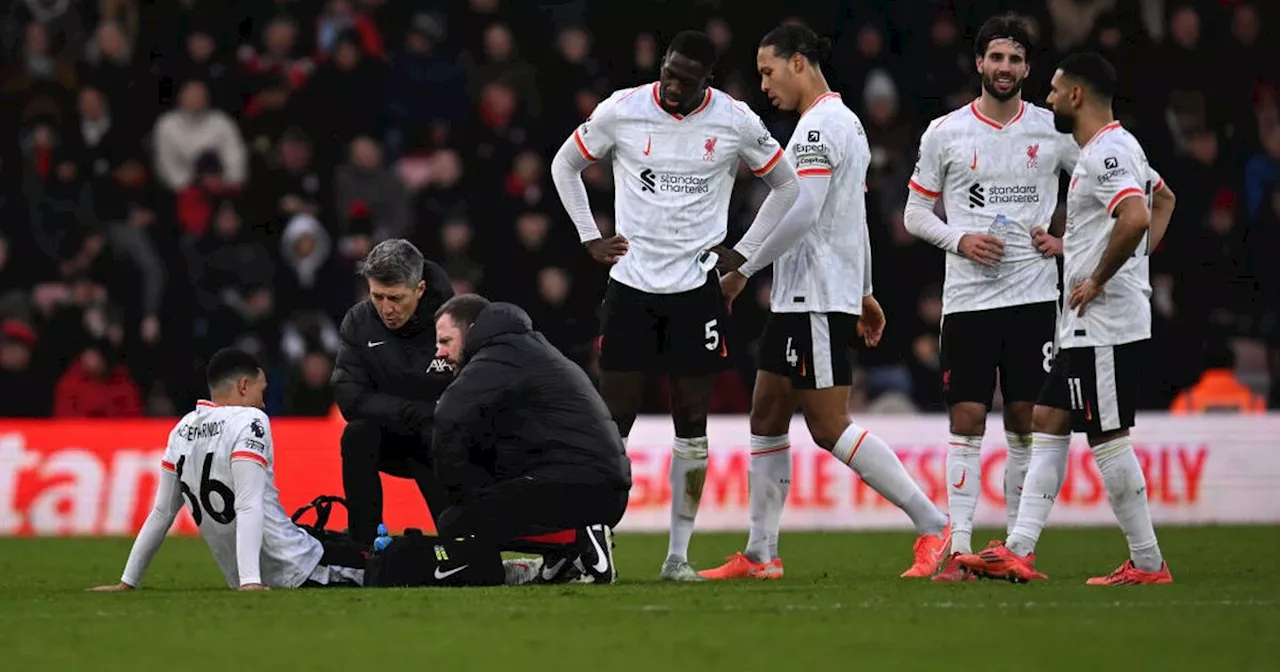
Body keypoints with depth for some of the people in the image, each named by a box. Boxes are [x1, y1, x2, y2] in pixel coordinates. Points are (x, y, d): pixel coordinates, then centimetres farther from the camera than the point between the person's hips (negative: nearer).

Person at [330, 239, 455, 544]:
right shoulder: (359, 322, -8)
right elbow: (349, 398, -15)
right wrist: (414, 414, -26)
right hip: (393, 443, 3)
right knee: (357, 435, -28)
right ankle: (363, 547, -23)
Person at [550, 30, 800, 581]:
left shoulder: (735, 122, -4)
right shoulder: (621, 111, -5)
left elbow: (785, 187, 11)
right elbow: (565, 165, 11)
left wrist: (742, 253, 5)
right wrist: (591, 237, 4)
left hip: (697, 286, 0)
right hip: (631, 284, 0)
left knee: (692, 423, 1)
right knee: (613, 421, -2)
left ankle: (678, 555, 8)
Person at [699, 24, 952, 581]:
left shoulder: (819, 126, -14)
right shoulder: (843, 121, 19)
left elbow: (801, 212, -23)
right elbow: (853, 215, 25)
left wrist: (743, 268, -16)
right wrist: (864, 292, 29)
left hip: (818, 300, -11)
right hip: (797, 299, 11)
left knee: (828, 425, -11)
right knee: (767, 416, 9)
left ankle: (932, 524, -10)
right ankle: (760, 556, 10)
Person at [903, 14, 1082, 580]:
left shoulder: (1054, 130, 4)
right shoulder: (944, 133, 3)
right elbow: (915, 213, 9)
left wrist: (1066, 240, 2)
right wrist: (960, 240, -8)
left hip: (1034, 295, 1)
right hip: (967, 297, 0)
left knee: (1025, 421, 2)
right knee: (966, 421, -3)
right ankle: (958, 548, -3)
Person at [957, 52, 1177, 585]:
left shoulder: (1106, 153, -17)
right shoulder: (1114, 147, 16)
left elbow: (1135, 218, -33)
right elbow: (1164, 200, 32)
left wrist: (1099, 280, -21)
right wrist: (1137, 263, 21)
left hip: (1105, 322, -11)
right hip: (1085, 326, 11)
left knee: (1107, 437, -6)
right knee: (1048, 423, 9)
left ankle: (1148, 564, 0)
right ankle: (1020, 551, 8)